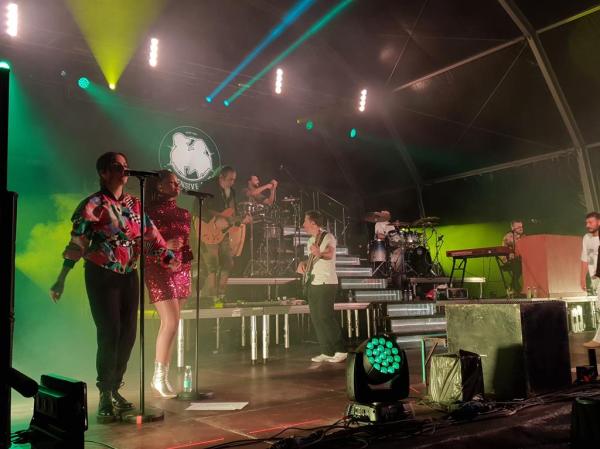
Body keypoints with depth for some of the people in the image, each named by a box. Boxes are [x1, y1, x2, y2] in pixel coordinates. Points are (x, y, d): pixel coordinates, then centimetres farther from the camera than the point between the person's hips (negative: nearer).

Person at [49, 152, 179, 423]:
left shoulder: (135, 204, 8)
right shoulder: (93, 205, -8)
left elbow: (151, 236, 7)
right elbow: (77, 243, -9)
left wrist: (170, 258, -3)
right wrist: (61, 279, -11)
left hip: (128, 276, 6)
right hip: (102, 276, -6)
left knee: (128, 334, 7)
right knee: (109, 334, -7)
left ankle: (115, 390, 23)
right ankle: (105, 397, 7)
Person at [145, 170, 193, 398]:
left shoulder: (183, 213, 15)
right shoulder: (151, 211, -4)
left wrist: (189, 254, 6)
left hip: (181, 271, 7)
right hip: (159, 271, -6)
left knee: (170, 324, 7)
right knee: (171, 323, -12)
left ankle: (163, 375, 15)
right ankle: (159, 377, -1)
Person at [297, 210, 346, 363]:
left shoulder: (328, 237, -11)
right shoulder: (311, 241, 14)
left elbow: (329, 254, -31)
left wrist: (319, 254, -55)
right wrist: (303, 263, 3)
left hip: (327, 283, -8)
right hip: (313, 284, 9)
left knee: (325, 317, -11)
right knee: (316, 319, 7)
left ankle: (341, 351, -1)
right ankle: (327, 352, 14)